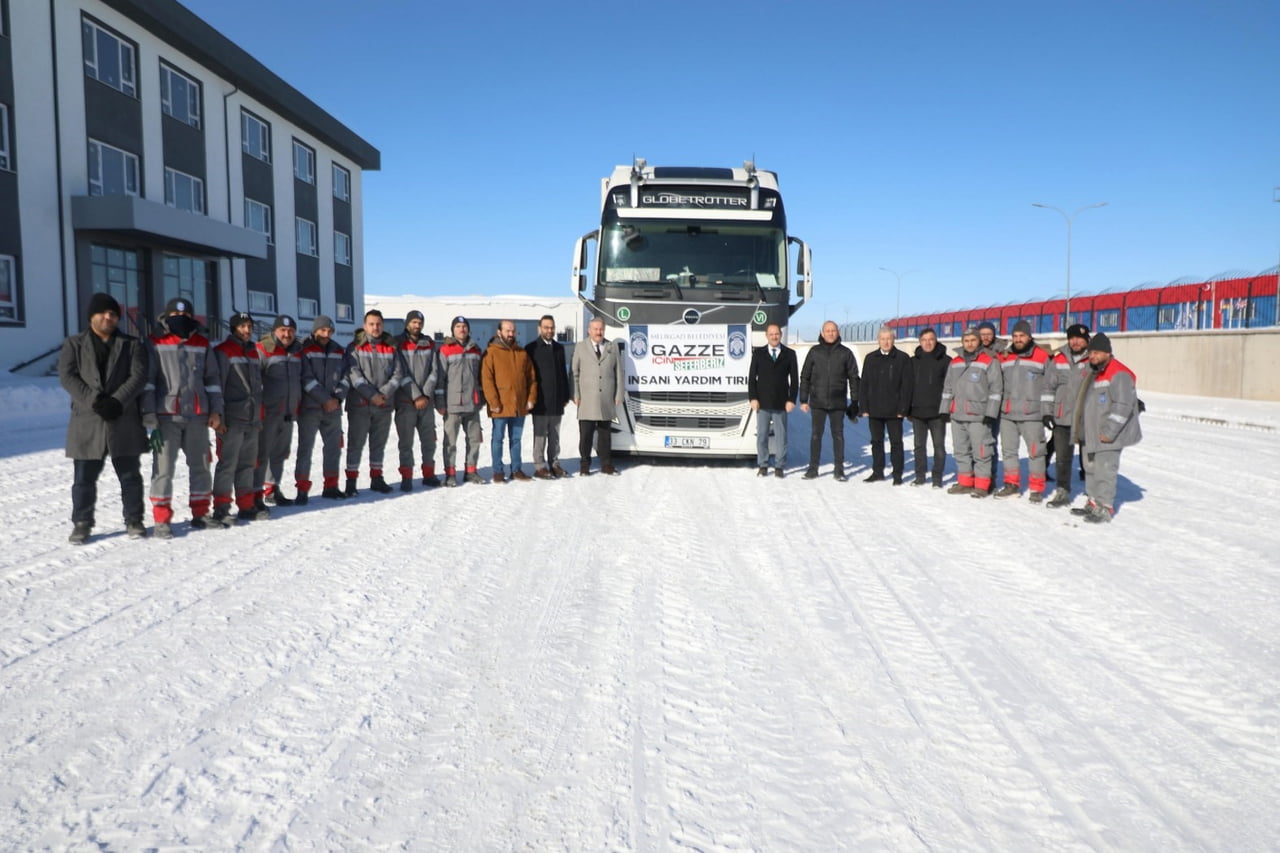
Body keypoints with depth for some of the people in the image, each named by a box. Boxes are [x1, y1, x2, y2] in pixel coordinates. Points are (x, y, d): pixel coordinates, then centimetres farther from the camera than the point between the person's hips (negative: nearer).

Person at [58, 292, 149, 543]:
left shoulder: (131, 345, 9)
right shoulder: (74, 344, 9)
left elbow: (138, 376, -3)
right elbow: (67, 376, -3)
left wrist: (117, 401, -17)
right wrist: (95, 400, -16)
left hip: (124, 421, 0)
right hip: (87, 421, 0)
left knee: (130, 475, 6)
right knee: (84, 478, 5)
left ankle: (134, 520, 17)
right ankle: (82, 523, 16)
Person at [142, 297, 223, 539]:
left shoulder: (202, 344, 12)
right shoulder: (155, 343, 2)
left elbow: (213, 379, 15)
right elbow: (146, 379, -2)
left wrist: (215, 410, 7)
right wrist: (148, 412, -9)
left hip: (198, 415, 4)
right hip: (167, 416, -3)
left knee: (200, 465, 10)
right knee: (163, 467, -3)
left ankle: (200, 513, 21)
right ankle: (162, 519, 3)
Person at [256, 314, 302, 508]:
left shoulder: (297, 352, 13)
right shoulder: (262, 350, -9)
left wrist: (297, 407, 19)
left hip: (289, 413, 7)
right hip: (267, 412, -7)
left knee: (280, 453, 15)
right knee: (262, 453, -5)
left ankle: (272, 490, 28)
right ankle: (256, 495, -2)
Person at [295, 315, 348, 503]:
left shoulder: (339, 351, 11)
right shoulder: (304, 350, -5)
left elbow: (344, 377, 9)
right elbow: (307, 379, -12)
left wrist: (338, 398, -7)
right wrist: (325, 400, -14)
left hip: (333, 408, 5)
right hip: (309, 407, -5)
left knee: (334, 447, 9)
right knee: (305, 448, -3)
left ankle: (330, 486, 20)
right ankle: (302, 490, 2)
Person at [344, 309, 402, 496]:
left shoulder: (390, 348, 9)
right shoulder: (355, 347, -1)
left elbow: (398, 373, 3)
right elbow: (354, 375, -10)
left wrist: (385, 393, -11)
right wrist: (371, 395, -17)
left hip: (385, 404, 4)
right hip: (360, 404, -3)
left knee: (379, 443, 12)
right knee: (356, 443, 0)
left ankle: (376, 478, 22)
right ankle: (351, 481, 6)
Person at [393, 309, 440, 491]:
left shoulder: (429, 343, 9)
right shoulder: (398, 344, -3)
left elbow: (433, 371, 3)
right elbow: (401, 373, -9)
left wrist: (426, 395, -9)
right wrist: (416, 396, -13)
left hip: (426, 400, 4)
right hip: (405, 401, -4)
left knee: (429, 439, 9)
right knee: (406, 441, -2)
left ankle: (429, 474, 19)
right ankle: (406, 478, 5)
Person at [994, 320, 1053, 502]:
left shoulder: (1042, 357, -1)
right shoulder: (1005, 358, 11)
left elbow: (1048, 386, -1)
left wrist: (1047, 411, -4)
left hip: (1032, 415, -5)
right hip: (1007, 414, 5)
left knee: (1035, 452, -1)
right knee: (1009, 450, 10)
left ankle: (1037, 489, 8)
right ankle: (1012, 484, 22)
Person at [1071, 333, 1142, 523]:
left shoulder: (1119, 375, -15)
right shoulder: (1093, 373, 16)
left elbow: (1123, 406, -20)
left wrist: (1109, 431, -21)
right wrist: (1080, 429, 21)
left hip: (1108, 436, -10)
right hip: (1090, 434, 10)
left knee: (1104, 470, -8)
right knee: (1091, 468, 15)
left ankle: (1105, 507, -1)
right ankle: (1093, 503, 25)